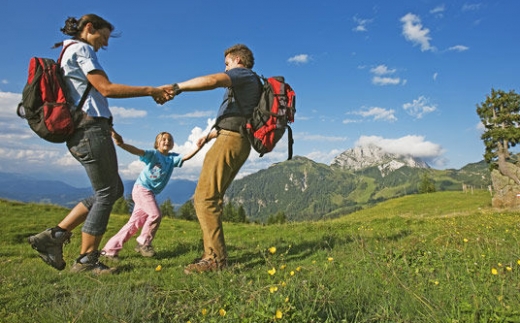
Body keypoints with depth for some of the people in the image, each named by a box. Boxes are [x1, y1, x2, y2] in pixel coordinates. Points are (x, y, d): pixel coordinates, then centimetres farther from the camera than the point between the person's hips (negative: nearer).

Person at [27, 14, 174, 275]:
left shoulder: (70, 53, 27)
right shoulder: (81, 49, -4)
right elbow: (106, 88, -14)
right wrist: (151, 91, -12)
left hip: (80, 133, 10)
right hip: (91, 129, -10)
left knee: (114, 190, 12)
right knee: (106, 194, -3)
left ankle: (55, 235, 12)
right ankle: (86, 260, 5)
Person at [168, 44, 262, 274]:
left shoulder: (243, 74, 2)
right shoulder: (250, 84, 30)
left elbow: (213, 80, -19)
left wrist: (176, 87, -18)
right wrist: (209, 136, 27)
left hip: (230, 141, -10)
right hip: (238, 142, 10)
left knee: (205, 198, -14)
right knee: (210, 198, 9)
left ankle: (216, 258, -13)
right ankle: (213, 253, 10)